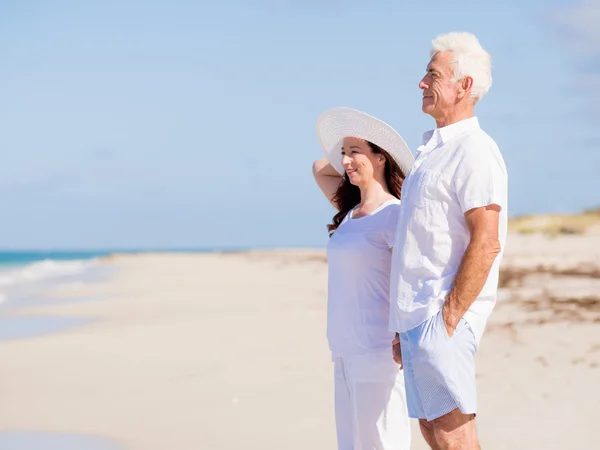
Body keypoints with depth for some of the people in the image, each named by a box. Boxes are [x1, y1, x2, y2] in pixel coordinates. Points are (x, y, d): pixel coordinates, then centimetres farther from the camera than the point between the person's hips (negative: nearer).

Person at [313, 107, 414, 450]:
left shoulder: (393, 215, -11)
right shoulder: (350, 212, 13)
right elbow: (319, 168, 28)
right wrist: (353, 163, 17)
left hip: (378, 352, -9)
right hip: (346, 352, 9)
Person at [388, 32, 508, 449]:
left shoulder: (474, 152, -12)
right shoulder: (433, 149, 18)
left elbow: (485, 245, -19)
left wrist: (449, 318, -20)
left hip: (443, 317, -10)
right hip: (417, 314, 10)